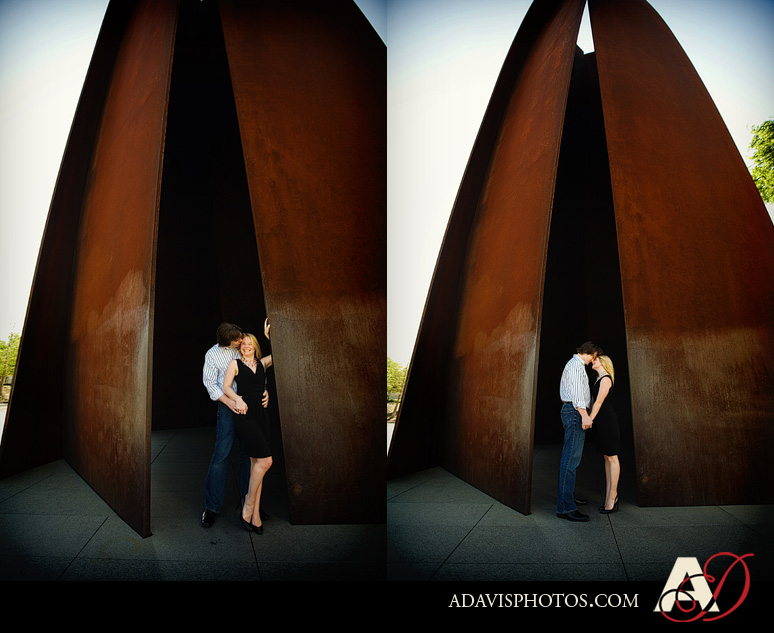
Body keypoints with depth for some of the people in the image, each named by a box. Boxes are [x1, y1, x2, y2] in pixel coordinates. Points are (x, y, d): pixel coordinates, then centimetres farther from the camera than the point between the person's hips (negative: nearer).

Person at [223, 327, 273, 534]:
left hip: (261, 415, 5)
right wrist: (238, 399, -19)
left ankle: (255, 513, 10)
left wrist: (269, 336, 5)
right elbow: (226, 387, -3)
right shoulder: (235, 364, 5)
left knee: (256, 462, 5)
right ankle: (249, 506, 3)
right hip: (245, 415, -5)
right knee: (265, 460, -14)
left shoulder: (262, 363, 15)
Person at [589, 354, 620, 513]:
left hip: (607, 420, -9)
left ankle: (612, 495, 1)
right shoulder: (598, 379, 18)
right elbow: (593, 401, 16)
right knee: (607, 458, 10)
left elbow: (599, 401, -16)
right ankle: (609, 496, 15)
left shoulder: (606, 379, -10)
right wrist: (589, 418, 11)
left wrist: (590, 419, -18)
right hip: (600, 421, 9)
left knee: (612, 457, -3)